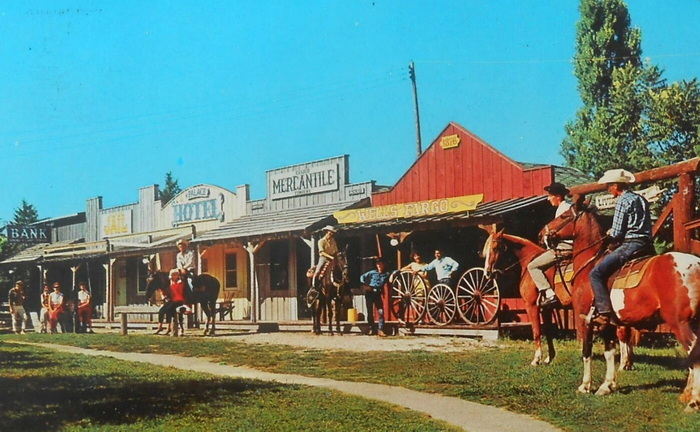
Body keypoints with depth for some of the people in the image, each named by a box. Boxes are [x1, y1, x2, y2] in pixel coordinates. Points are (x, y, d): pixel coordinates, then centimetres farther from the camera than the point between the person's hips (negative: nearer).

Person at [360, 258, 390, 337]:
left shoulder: (386, 274, 7)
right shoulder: (372, 272, 4)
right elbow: (362, 277, 6)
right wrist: (365, 285, -4)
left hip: (377, 294, 0)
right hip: (369, 293, 0)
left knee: (381, 312, -12)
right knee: (370, 312, 4)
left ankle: (380, 330, -10)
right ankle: (371, 329, 16)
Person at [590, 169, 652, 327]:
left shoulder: (622, 201, -9)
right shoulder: (642, 199, 19)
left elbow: (617, 233, -12)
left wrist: (610, 233, 10)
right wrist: (614, 233, 23)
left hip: (630, 245, -10)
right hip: (646, 244, 10)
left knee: (596, 274, -11)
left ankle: (604, 313, -19)